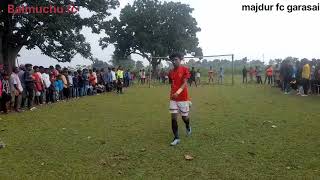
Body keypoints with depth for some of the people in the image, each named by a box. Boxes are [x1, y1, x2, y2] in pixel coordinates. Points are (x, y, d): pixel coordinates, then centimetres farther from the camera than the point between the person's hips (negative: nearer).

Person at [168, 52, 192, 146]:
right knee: (173, 118, -2)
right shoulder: (171, 72, 7)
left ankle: (188, 127, 43)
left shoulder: (185, 69, -7)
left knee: (184, 117, 9)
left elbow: (185, 83, -16)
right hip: (173, 98, 4)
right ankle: (176, 138, 8)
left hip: (183, 98, -3)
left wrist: (178, 92, -30)